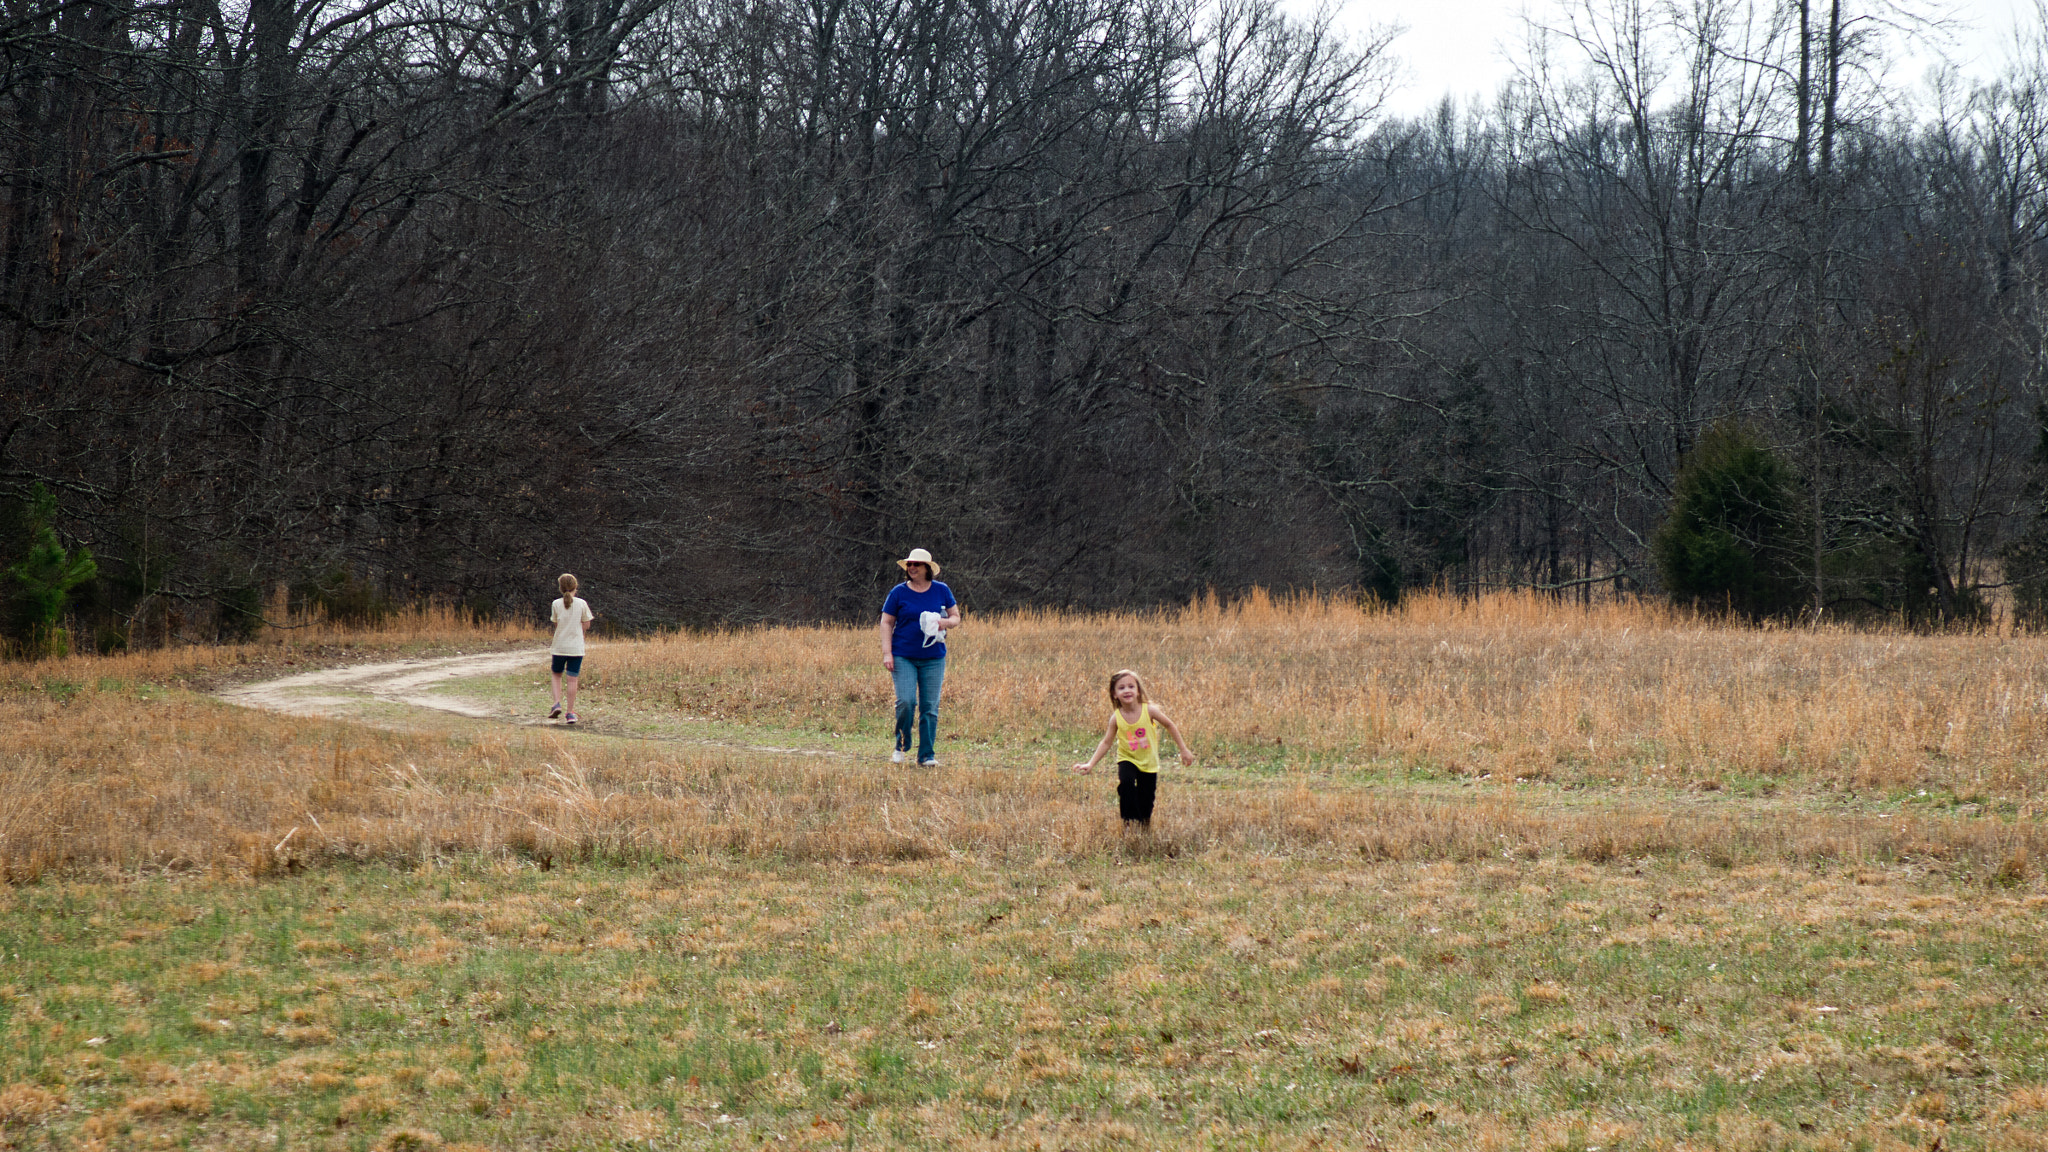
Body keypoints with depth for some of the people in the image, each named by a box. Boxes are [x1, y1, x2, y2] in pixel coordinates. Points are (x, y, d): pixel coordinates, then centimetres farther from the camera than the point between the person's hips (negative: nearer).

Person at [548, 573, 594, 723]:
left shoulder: (556, 604, -3)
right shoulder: (581, 604, -5)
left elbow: (556, 624, 2)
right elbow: (586, 624, 2)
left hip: (559, 646, 0)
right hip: (576, 647, 0)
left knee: (556, 675, 18)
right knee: (572, 679, 2)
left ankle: (557, 703, -1)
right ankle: (570, 713, 3)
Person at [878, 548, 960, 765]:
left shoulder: (941, 591, 7)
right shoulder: (899, 592, 2)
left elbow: (956, 618, 13)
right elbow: (886, 623, 4)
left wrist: (945, 622, -11)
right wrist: (887, 653, -6)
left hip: (933, 657, 2)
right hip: (903, 656, -2)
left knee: (930, 707, 1)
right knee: (906, 701, -14)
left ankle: (926, 754, 9)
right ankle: (901, 746, 8)